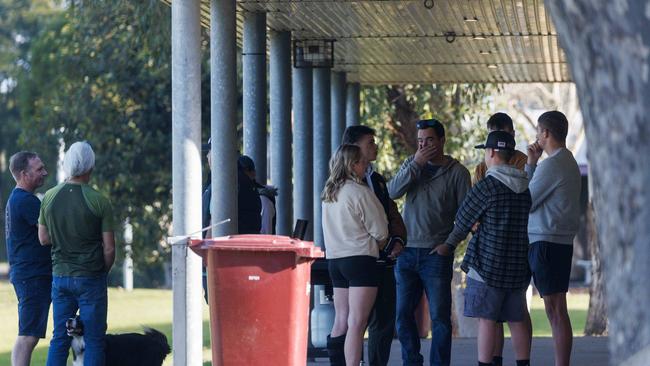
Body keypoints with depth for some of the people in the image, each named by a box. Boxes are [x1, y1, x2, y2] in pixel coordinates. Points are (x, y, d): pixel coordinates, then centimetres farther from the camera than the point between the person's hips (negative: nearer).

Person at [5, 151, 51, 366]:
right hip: (33, 276, -10)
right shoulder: (26, 201, -15)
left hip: (24, 274, 10)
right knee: (28, 336, -12)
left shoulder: (15, 199, 17)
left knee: (28, 335, 13)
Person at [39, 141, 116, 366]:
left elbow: (43, 238, 8)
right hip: (91, 277, -4)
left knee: (59, 338, 10)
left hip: (60, 275, 4)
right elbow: (109, 249, -8)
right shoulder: (99, 202, -10)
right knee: (93, 339, 2)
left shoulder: (50, 197, 0)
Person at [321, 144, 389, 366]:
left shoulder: (328, 193, 11)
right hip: (360, 259, -8)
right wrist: (375, 245, 13)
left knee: (341, 320, 12)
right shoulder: (360, 192, -12)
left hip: (334, 259, 8)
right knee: (357, 323, -10)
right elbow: (381, 232, -9)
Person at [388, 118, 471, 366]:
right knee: (403, 313, 7)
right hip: (406, 251, 4)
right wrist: (416, 164, -13)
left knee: (439, 316, -4)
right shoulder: (411, 164, 9)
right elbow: (393, 192, -7)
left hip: (437, 254, -4)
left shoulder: (457, 172, -2)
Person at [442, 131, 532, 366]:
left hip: (488, 263, -6)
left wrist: (449, 245, 14)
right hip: (518, 265, 6)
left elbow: (463, 220, -2)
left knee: (486, 318, -4)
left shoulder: (487, 186, -11)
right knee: (517, 319, 10)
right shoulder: (525, 187, 8)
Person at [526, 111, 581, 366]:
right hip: (561, 242, 10)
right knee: (556, 311, 10)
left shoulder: (551, 165, -14)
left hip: (546, 243, -10)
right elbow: (535, 193, 19)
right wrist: (531, 164, 11)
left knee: (555, 310, -9)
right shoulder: (568, 161, 18)